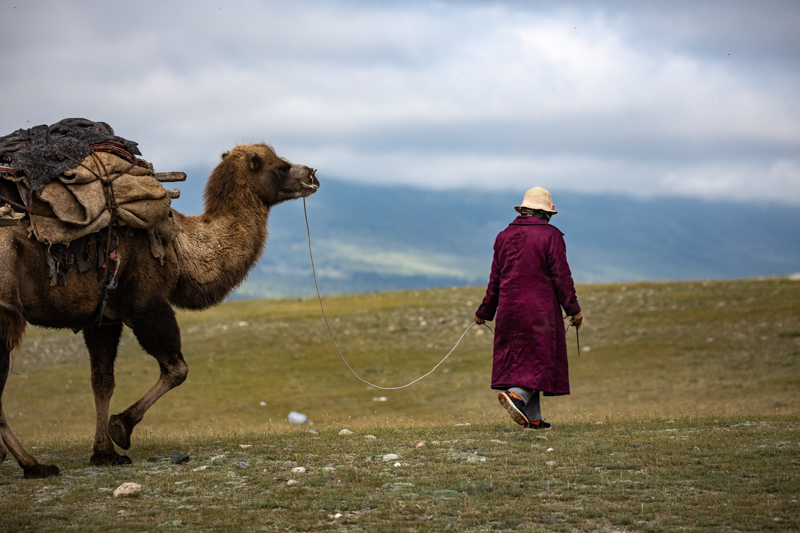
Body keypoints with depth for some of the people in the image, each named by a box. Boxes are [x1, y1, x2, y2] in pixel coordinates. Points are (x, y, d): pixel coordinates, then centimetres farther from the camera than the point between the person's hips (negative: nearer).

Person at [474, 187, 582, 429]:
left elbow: (496, 278, 11)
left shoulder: (504, 236, 9)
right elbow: (561, 276, -9)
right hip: (540, 308, -5)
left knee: (519, 359, 8)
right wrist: (573, 309, -3)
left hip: (510, 308, 5)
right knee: (541, 358, -1)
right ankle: (516, 394, -26)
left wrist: (485, 312, 18)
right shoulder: (551, 236, -6)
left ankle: (533, 418, 6)